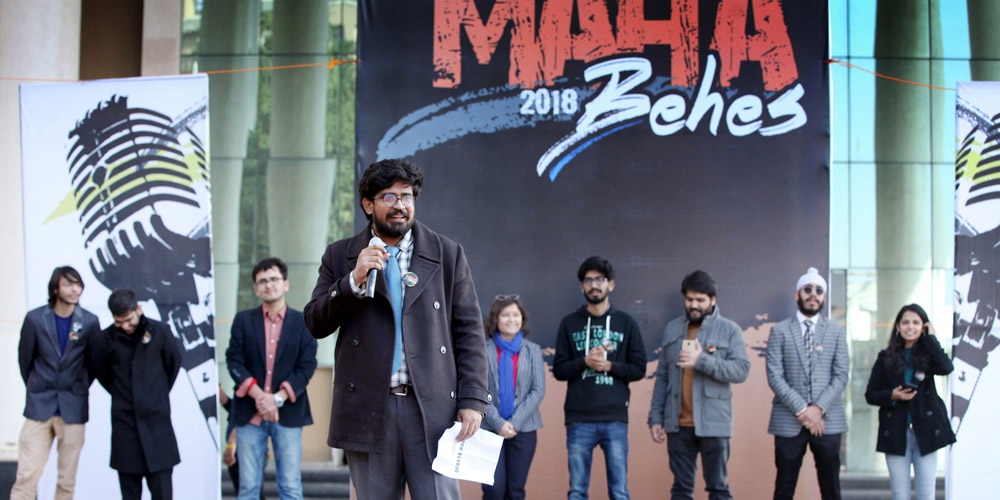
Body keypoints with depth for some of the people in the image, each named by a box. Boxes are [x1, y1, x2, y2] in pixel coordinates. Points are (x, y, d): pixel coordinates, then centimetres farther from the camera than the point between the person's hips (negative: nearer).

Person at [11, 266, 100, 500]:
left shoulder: (89, 322, -1)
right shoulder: (35, 318, -3)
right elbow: (25, 358, 8)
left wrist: (79, 389, 11)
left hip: (73, 410, 1)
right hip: (39, 409, -1)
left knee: (67, 479, 5)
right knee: (26, 475, -6)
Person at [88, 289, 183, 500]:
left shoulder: (160, 332, -4)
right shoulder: (104, 340, -3)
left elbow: (173, 364, 10)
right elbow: (101, 372, 13)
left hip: (157, 419, -1)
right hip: (124, 419, 1)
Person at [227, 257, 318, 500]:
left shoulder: (302, 323, 7)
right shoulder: (243, 320, 10)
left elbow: (306, 366, 0)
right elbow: (234, 361, 1)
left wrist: (278, 398, -11)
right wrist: (258, 395, -13)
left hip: (288, 413, -1)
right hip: (249, 415, 1)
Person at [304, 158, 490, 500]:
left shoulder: (447, 254, 8)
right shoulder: (341, 256, 10)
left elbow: (469, 331, 6)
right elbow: (315, 324, 3)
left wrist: (473, 400, -3)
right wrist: (355, 280, -12)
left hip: (433, 408, -1)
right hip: (368, 409, 1)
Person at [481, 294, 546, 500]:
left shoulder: (532, 350, 9)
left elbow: (538, 390, 2)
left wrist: (515, 423, -8)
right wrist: (498, 423, -12)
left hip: (523, 429, 2)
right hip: (489, 428, -2)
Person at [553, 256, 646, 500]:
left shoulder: (626, 323, 8)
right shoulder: (569, 323, 9)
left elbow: (639, 368, 5)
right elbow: (559, 370, 5)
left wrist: (610, 366, -11)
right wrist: (585, 362, -13)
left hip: (615, 418, 0)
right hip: (579, 420, 1)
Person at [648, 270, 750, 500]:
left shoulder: (729, 330, 1)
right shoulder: (672, 329, 12)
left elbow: (741, 370, -10)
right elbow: (662, 377, 12)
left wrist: (702, 360, -19)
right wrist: (655, 418, 8)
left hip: (713, 423, -3)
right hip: (678, 423, 3)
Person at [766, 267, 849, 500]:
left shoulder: (836, 332, 11)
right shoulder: (780, 331, 6)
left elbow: (841, 376, 3)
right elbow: (774, 376, -2)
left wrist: (819, 408, -11)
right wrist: (801, 410, -12)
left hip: (827, 421, 1)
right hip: (789, 422, -1)